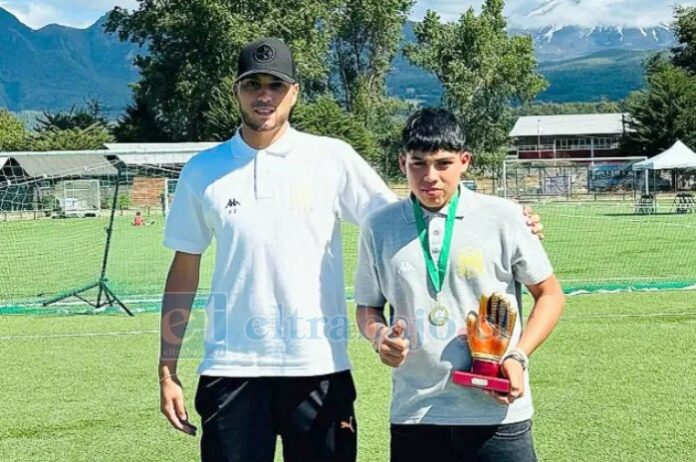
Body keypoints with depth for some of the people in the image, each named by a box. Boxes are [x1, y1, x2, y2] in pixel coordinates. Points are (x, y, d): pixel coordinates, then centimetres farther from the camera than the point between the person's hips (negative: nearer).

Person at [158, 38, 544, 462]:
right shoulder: (202, 172, 4)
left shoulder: (333, 159, 0)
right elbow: (184, 271, 10)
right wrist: (168, 370, 7)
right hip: (232, 368, 1)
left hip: (319, 368, -1)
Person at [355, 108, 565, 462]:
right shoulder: (379, 227, 4)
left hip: (498, 413, -2)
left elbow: (549, 293, 6)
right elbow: (368, 306, 15)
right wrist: (380, 337, -8)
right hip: (414, 416, 2)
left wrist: (518, 357, -8)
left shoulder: (503, 217, -2)